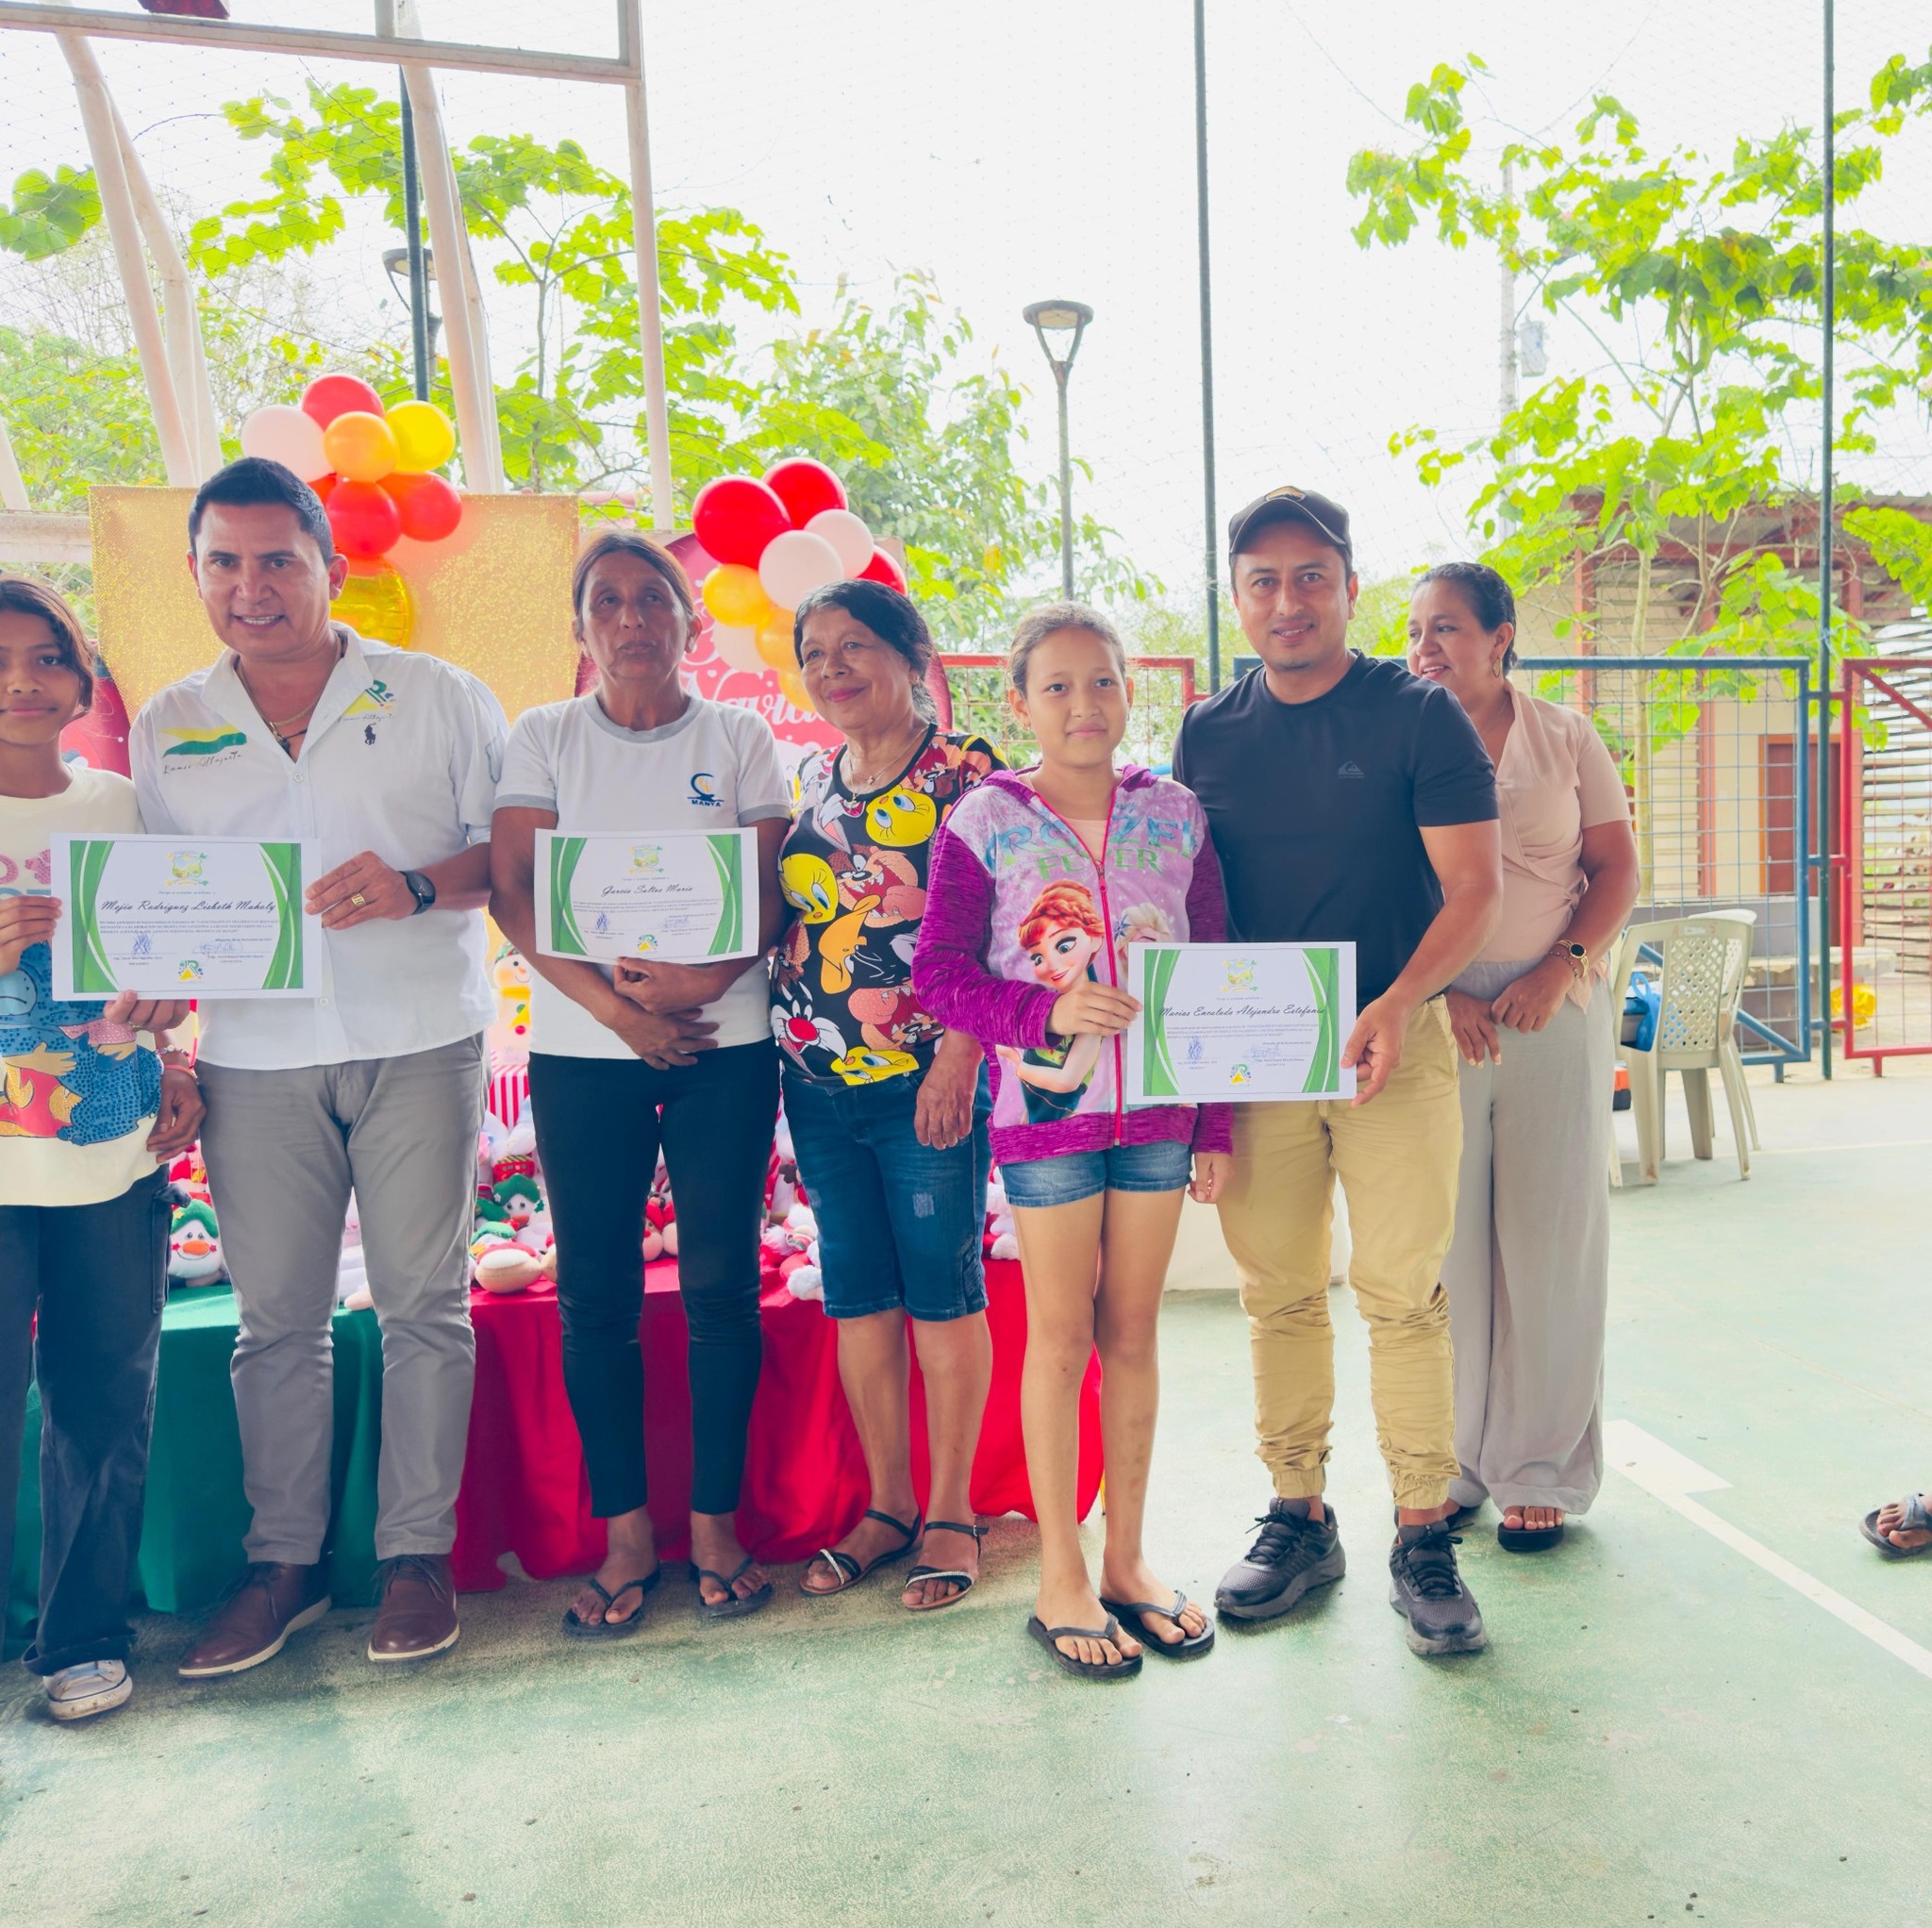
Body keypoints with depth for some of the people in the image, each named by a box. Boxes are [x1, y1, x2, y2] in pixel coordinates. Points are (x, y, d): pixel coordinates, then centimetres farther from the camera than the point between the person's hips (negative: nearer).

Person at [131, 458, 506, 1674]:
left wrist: (418, 884, -17)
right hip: (255, 1056, 3)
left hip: (417, 1042, -2)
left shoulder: (437, 698, 3)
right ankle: (284, 1562, 22)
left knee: (424, 1304, 3)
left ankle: (418, 1553, 17)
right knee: (277, 1318, 8)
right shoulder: (166, 731, 13)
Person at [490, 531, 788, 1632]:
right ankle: (626, 1532, 17)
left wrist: (705, 981, -17)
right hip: (583, 1051, 1)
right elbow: (515, 892, -1)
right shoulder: (544, 738, 8)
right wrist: (614, 1005, -13)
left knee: (721, 1284, 2)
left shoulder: (740, 738, 7)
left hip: (725, 1046, 0)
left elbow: (775, 891, 1)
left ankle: (716, 1523, 16)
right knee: (596, 1294, 3)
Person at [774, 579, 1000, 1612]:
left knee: (942, 1287, 2)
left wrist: (958, 1057, -18)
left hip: (929, 1073, -6)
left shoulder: (963, 769, -5)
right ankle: (887, 1504, 26)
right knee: (856, 1293, 11)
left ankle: (951, 1512, 18)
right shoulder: (810, 779, 13)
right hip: (820, 1079, 6)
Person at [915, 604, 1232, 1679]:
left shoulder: (1175, 815, 5)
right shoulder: (985, 824, -3)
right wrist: (1048, 1011, -21)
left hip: (1158, 1111, 3)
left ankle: (1128, 1561, 27)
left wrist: (1217, 1123, 6)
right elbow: (938, 968, -5)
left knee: (1133, 1332, 12)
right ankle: (1062, 1581, 19)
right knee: (1061, 1336, 5)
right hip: (1047, 1107, -3)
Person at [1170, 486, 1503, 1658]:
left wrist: (1397, 1005, -21)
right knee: (1279, 1293, 8)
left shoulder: (1420, 715, 0)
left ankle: (1425, 1538, 13)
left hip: (1396, 1044, -3)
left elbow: (1476, 887, -5)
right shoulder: (1209, 734, 10)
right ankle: (1300, 1518, 22)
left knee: (1404, 1292, -1)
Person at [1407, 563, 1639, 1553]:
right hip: (1435, 1014, 0)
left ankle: (1540, 1470, 17)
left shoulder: (1565, 738, 8)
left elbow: (1614, 868, 6)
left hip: (1556, 1007, 1)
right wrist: (1433, 992, -11)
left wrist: (1563, 967, -10)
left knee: (1550, 1236, 4)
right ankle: (1451, 1461, 17)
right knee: (1442, 1235, 2)